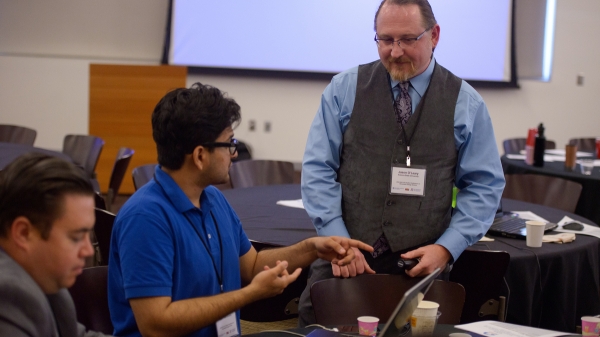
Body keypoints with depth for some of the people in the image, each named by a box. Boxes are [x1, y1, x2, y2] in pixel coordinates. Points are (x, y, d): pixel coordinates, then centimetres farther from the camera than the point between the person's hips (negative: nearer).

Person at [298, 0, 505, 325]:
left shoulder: (465, 103, 4)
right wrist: (338, 241, -11)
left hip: (421, 264, 0)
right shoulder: (343, 90, 4)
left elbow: (484, 186, 4)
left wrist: (447, 247, -9)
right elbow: (317, 170, 0)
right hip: (343, 259, 0)